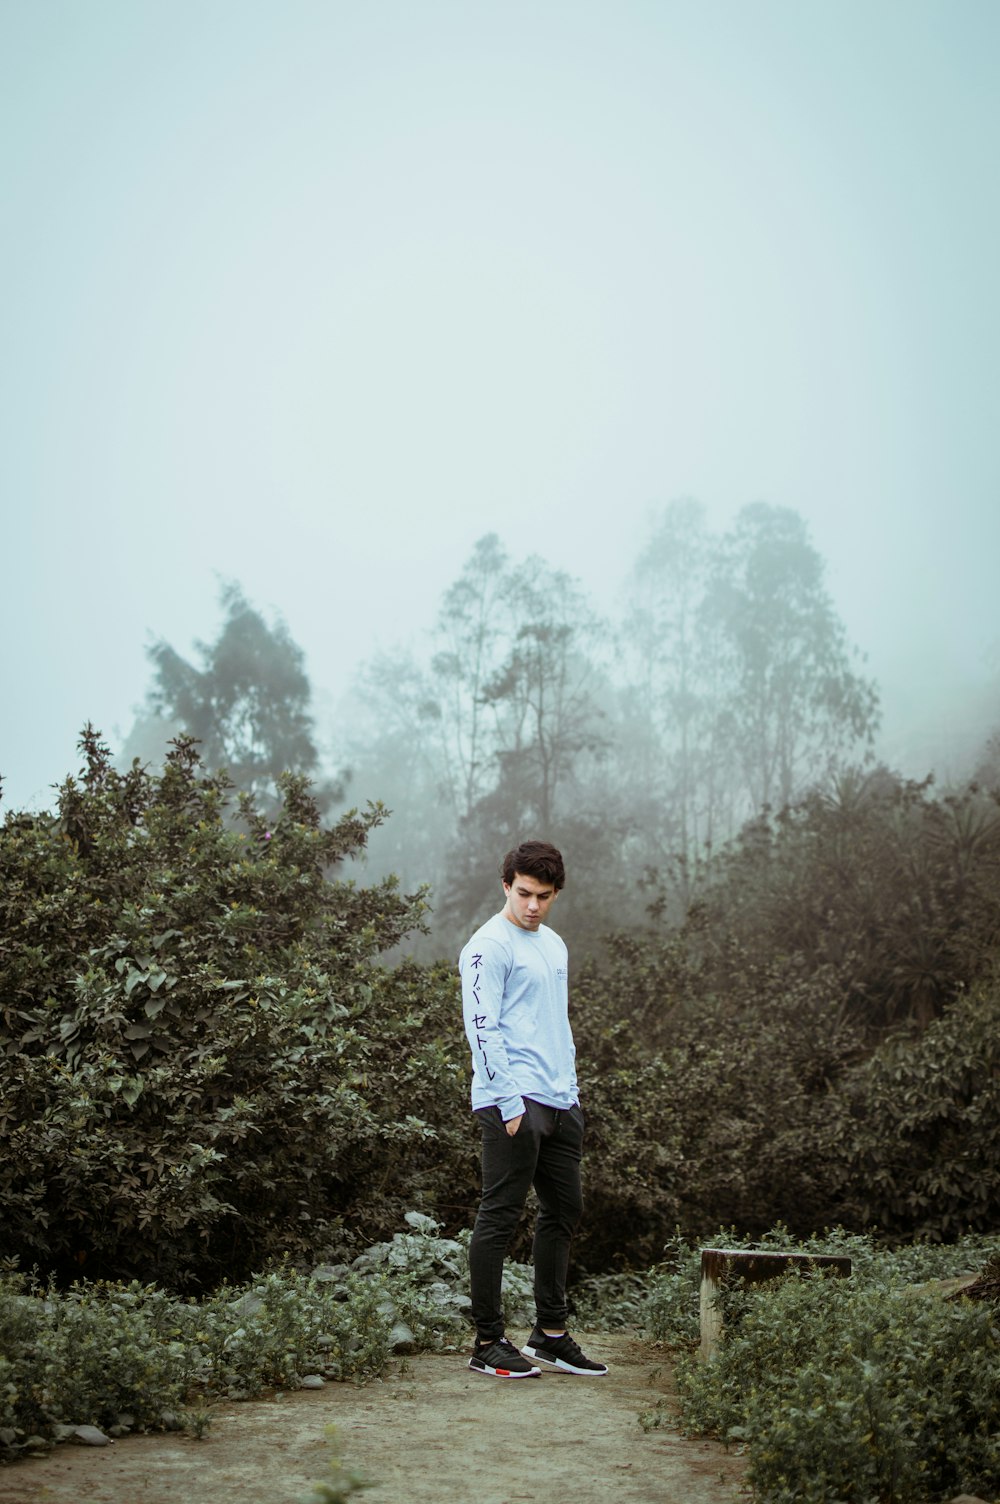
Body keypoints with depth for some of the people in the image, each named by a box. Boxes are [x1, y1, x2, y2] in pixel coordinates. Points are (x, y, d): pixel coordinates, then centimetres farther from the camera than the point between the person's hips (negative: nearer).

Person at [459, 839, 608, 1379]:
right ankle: (488, 1343, 2)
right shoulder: (489, 946, -8)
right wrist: (509, 1103, -20)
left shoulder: (554, 945, 19)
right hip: (514, 1101, -9)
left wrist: (571, 1092, 19)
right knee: (500, 1217, -5)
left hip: (560, 1100, 9)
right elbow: (482, 1027, -15)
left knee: (563, 1212, 13)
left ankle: (550, 1334, 22)